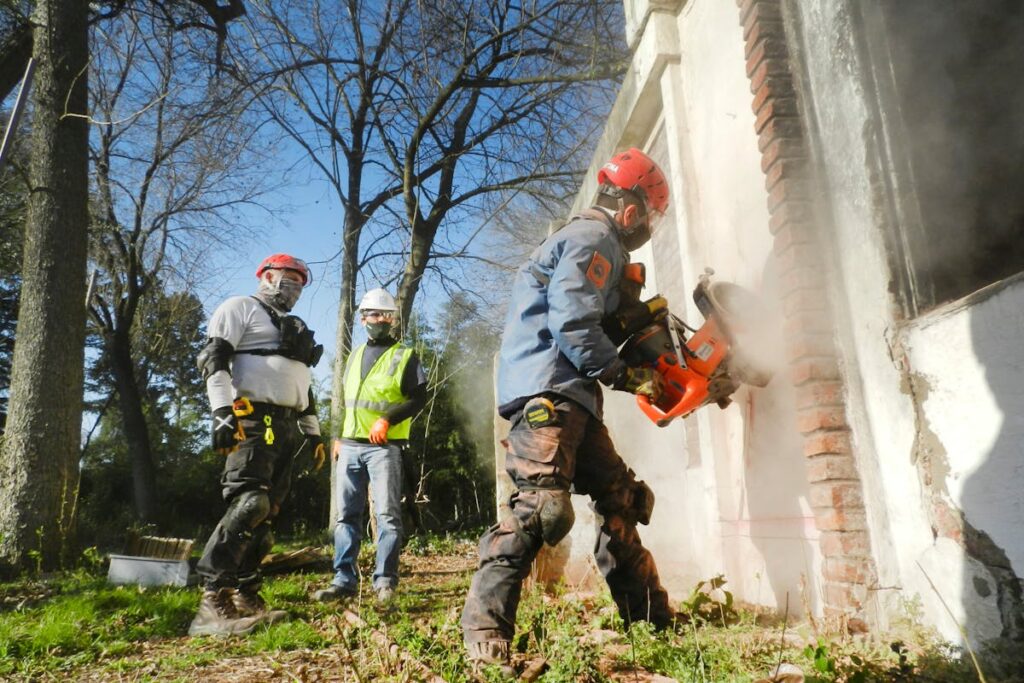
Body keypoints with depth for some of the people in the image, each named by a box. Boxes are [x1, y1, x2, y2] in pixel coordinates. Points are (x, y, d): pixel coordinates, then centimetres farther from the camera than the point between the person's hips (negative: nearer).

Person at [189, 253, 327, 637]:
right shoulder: (241, 308, 4)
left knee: (265, 512, 7)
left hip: (286, 427, 9)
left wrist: (313, 433, 21)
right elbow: (213, 359, -10)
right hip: (253, 420, -8)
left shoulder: (294, 328, 28)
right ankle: (212, 604, -16)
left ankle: (244, 597, 13)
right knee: (248, 504, -19)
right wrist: (222, 411, -22)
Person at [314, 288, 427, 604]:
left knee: (387, 514, -7)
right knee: (347, 515, 7)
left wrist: (388, 419, -18)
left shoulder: (405, 355, 2)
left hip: (384, 447, -6)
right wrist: (339, 437, 17)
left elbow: (419, 398, -6)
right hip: (350, 446, 6)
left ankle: (385, 581, -1)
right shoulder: (355, 356, 20)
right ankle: (344, 579, 14)